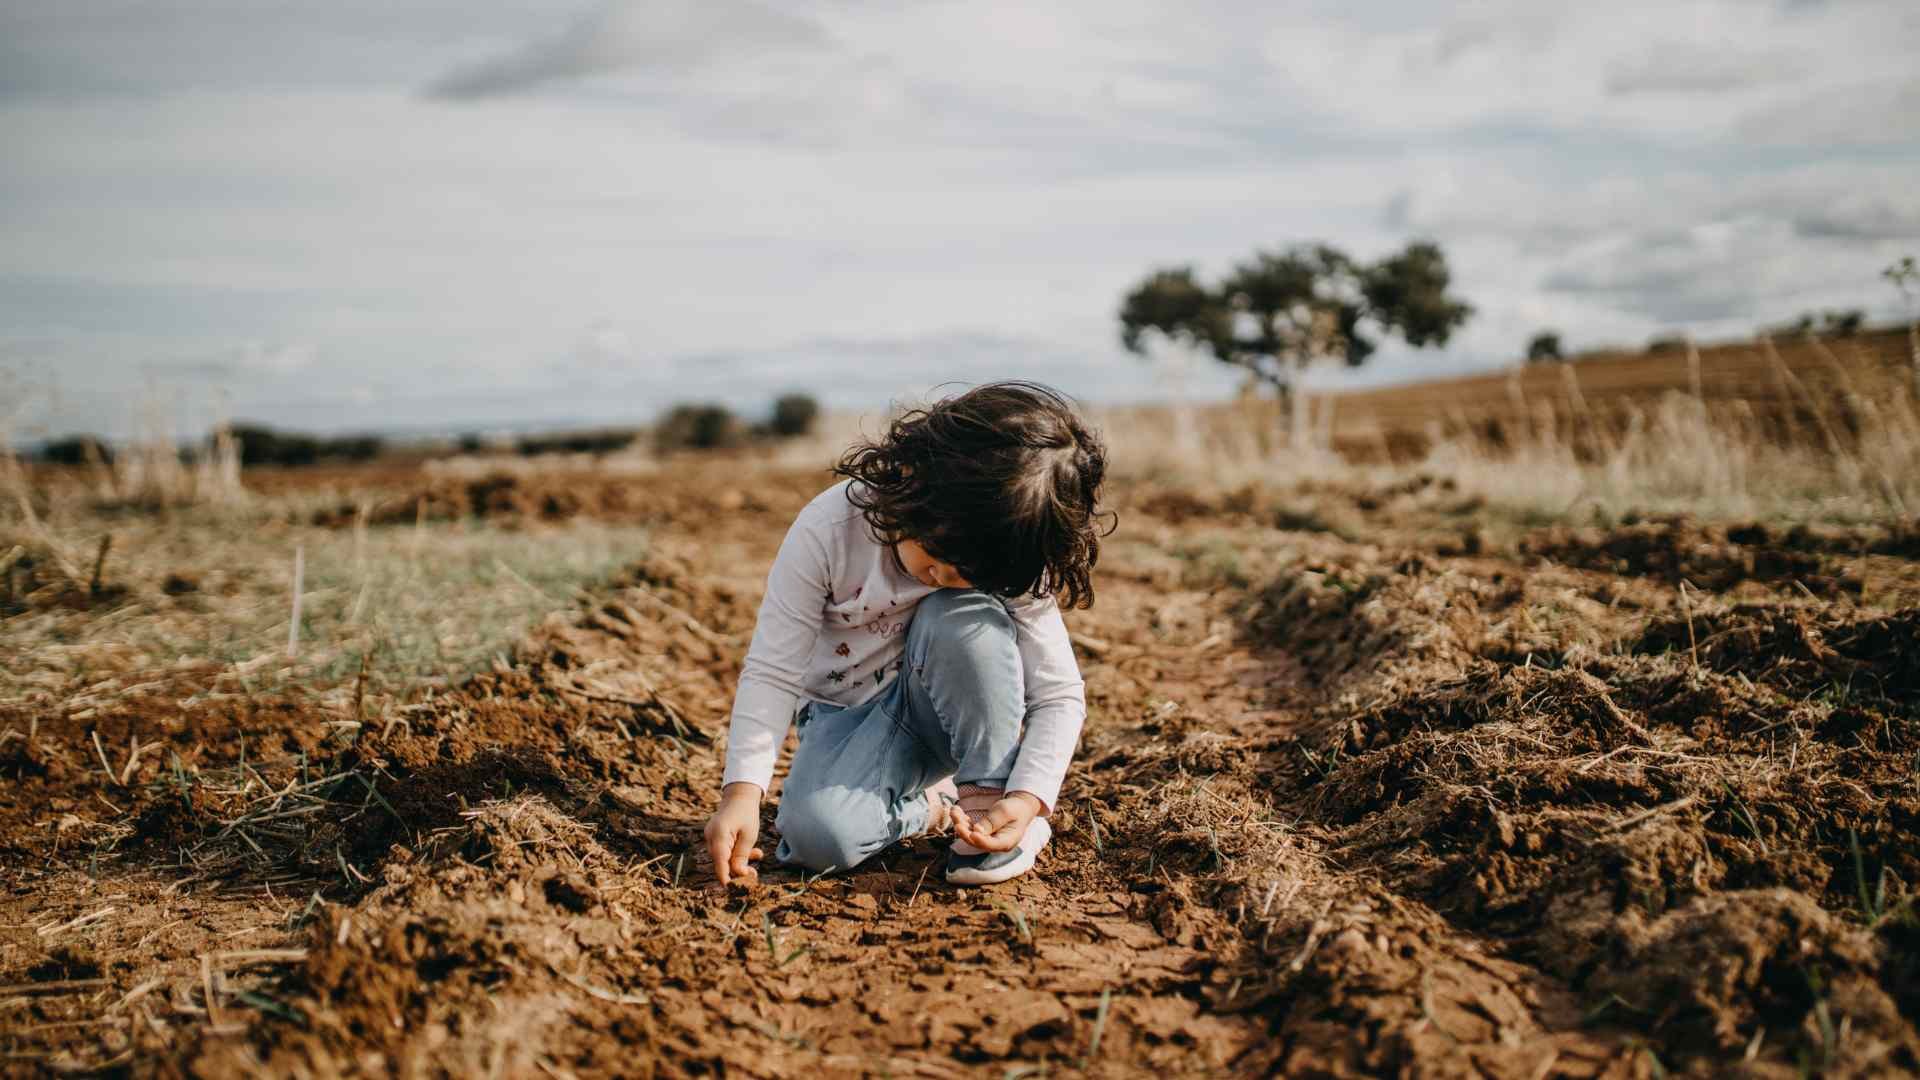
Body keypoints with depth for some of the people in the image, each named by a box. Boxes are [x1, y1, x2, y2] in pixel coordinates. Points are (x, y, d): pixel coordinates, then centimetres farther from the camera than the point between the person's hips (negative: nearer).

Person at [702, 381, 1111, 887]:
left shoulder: (1009, 562, -22)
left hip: (945, 706, 0)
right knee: (817, 836, -31)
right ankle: (934, 806, 0)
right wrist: (742, 792, -29)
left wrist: (1027, 799, -33)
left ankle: (989, 794, -15)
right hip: (848, 714, 0)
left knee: (963, 617, -34)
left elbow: (1060, 695, -18)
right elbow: (773, 673, -19)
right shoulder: (828, 531, -24)